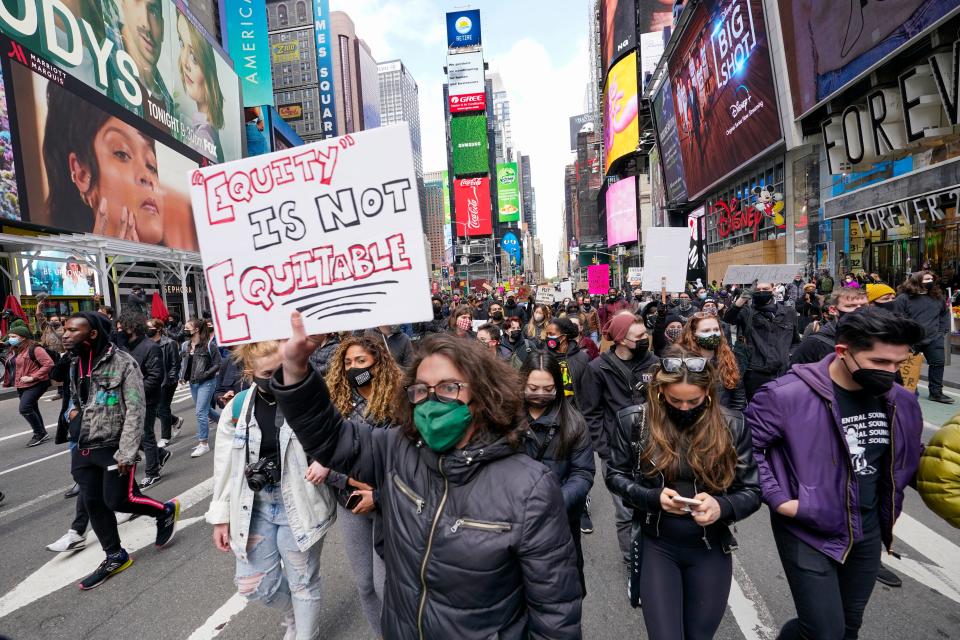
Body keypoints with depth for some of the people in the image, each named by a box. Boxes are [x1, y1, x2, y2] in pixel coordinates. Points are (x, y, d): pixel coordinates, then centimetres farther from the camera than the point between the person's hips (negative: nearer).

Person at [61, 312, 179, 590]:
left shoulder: (123, 362, -16)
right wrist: (72, 411, 6)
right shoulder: (76, 364, 7)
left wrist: (126, 452, -21)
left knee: (117, 500, -3)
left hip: (114, 447, -7)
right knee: (93, 502, 11)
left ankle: (166, 511, 25)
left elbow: (135, 410, -18)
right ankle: (115, 557, 28)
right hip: (84, 448, 7)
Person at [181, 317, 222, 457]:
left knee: (200, 412, -8)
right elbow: (183, 362, 20)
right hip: (193, 383, 7)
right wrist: (182, 374, 4)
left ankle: (203, 443, 2)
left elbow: (217, 364, -11)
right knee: (205, 410, 18)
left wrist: (205, 374, -21)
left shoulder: (209, 344, -13)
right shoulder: (185, 345, 6)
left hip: (206, 382, -7)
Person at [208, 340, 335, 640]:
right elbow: (225, 467, 4)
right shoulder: (237, 408, -4)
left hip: (299, 507, -3)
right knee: (254, 585, 14)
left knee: (303, 584, 11)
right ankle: (295, 616, 45)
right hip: (254, 508, 4)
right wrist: (221, 518, 7)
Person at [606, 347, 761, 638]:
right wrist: (653, 497, -20)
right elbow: (615, 475, -2)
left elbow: (752, 491, -4)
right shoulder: (634, 421, -14)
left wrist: (721, 506, -25)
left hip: (710, 550, 2)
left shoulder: (732, 425, -11)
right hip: (656, 546, -1)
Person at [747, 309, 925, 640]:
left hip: (868, 533, 6)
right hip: (808, 533, -6)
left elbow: (906, 461, 13)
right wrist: (778, 499, -20)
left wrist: (891, 508, 10)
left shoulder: (902, 402, -5)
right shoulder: (788, 395, -25)